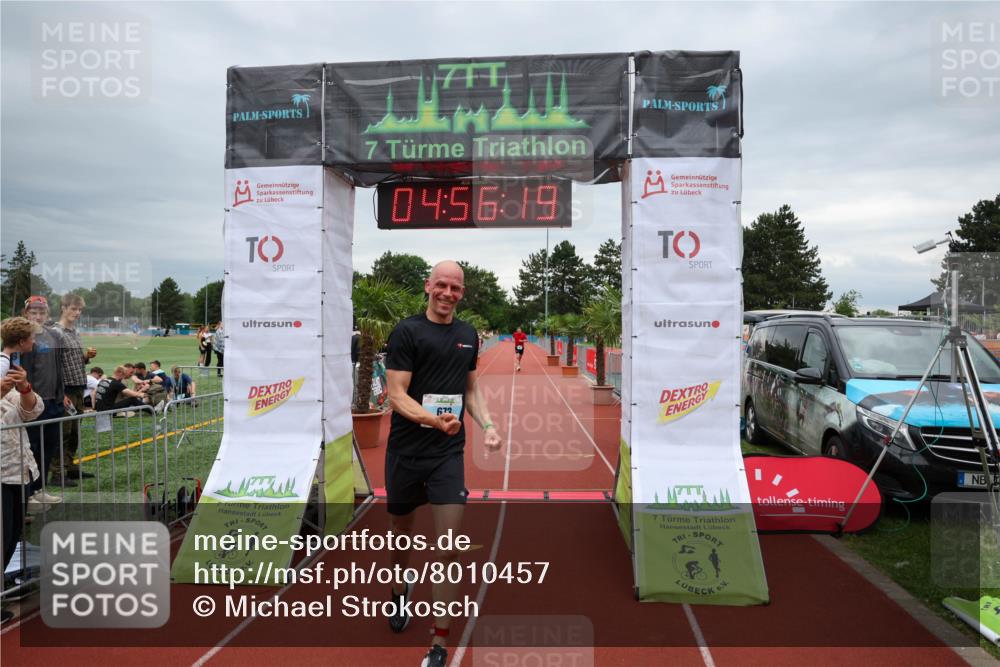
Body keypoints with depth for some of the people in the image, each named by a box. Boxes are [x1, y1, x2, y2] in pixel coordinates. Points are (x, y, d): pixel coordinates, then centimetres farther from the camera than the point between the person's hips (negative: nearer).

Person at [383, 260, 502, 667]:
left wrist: (486, 424, 3)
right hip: (406, 451, -2)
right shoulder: (406, 331, -8)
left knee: (448, 548, -3)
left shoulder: (468, 335, 8)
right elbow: (396, 395, -14)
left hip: (449, 452, 2)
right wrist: (436, 420, -29)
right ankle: (399, 593, 49)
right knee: (401, 534, 19)